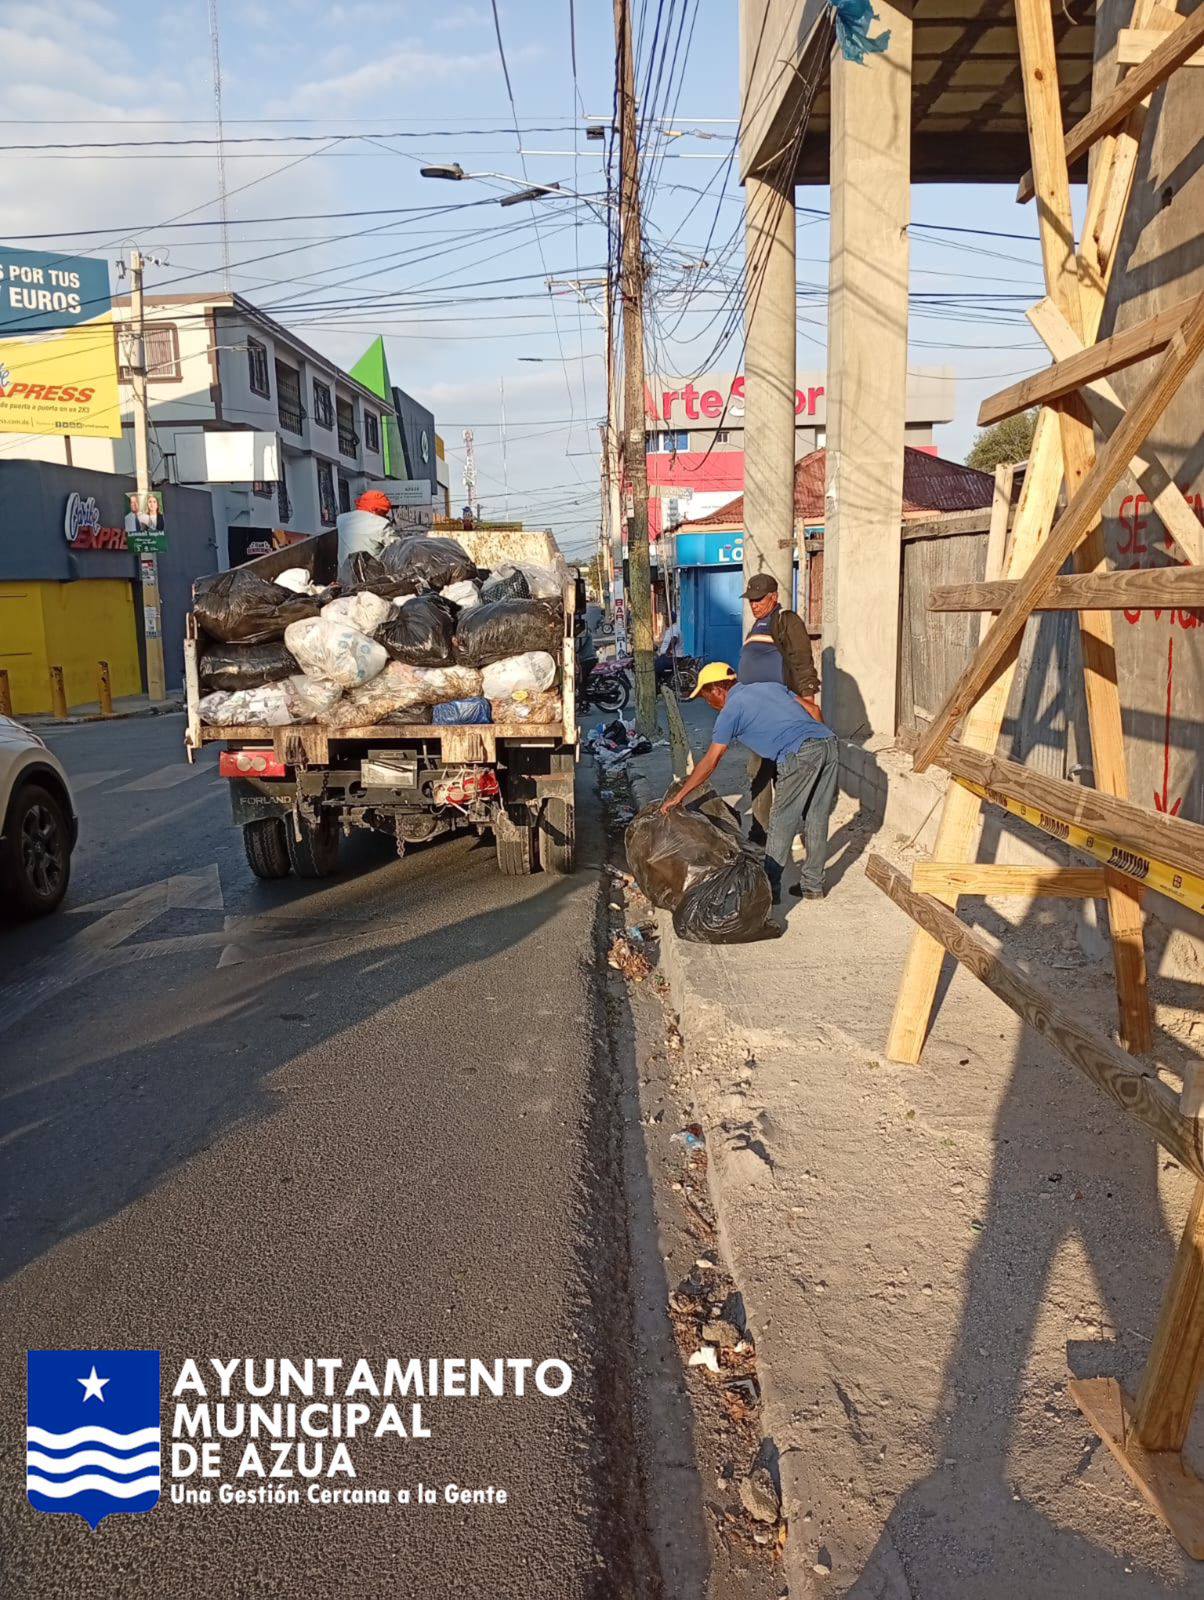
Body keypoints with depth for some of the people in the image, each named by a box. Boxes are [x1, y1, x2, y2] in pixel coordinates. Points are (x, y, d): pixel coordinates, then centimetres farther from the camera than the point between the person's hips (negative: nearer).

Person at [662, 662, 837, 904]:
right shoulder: (772, 686, 27)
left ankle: (770, 888, 11)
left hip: (800, 755, -7)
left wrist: (678, 796, 12)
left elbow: (710, 762, 6)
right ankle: (812, 884, 24)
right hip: (828, 741, 7)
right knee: (816, 820, 16)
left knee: (781, 822, 5)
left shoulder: (731, 709, 8)